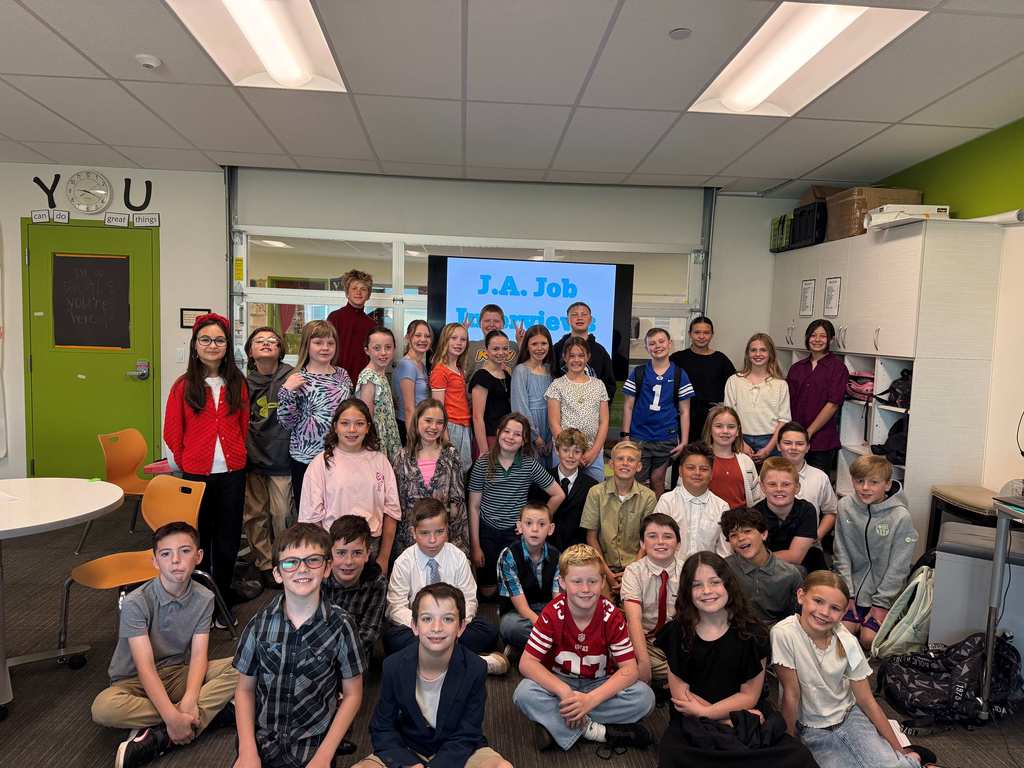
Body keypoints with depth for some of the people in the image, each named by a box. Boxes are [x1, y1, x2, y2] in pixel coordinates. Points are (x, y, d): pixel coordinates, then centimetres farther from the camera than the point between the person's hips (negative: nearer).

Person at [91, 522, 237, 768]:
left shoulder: (203, 599, -9)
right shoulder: (136, 603, -20)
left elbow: (198, 656, -13)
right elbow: (145, 666, -25)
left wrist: (189, 700, -32)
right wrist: (173, 716, -34)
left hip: (179, 674, 3)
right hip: (136, 681, -2)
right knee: (103, 708, -36)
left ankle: (159, 738, -26)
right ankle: (212, 711, -24)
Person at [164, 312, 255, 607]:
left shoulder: (238, 384, 2)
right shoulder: (183, 386, -5)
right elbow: (172, 432, 1)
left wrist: (236, 454, 7)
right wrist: (185, 461, 4)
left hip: (232, 472, 2)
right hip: (196, 473, -2)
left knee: (229, 536, 12)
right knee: (200, 537, 11)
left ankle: (223, 591, 31)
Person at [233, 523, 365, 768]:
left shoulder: (340, 626, -11)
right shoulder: (260, 623, -5)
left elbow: (352, 695, -3)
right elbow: (245, 689, 5)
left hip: (313, 748, -2)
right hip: (260, 743, 2)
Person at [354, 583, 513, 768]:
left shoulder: (475, 669, -17)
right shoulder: (394, 666, -14)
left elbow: (465, 736, -12)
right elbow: (382, 730, -7)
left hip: (458, 752, -1)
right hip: (406, 751, 1)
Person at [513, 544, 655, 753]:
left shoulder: (612, 616, -16)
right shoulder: (552, 614, -18)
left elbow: (629, 669, -19)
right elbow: (527, 663, -20)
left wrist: (590, 699, -32)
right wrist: (565, 693, -34)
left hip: (600, 685, 1)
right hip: (559, 683, -1)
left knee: (644, 697, -25)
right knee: (524, 693, -30)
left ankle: (555, 725, -20)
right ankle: (597, 732, -20)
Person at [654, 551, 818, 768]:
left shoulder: (751, 632, -4)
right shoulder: (678, 632, -5)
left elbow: (749, 696, -1)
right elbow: (680, 696, -5)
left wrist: (703, 711, -10)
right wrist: (733, 719, -12)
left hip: (746, 717, 1)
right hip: (692, 725, 0)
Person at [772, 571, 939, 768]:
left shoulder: (847, 643, -12)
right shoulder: (783, 634, -24)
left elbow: (867, 701, -2)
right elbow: (791, 693, -16)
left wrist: (898, 749, 0)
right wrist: (790, 743, -9)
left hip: (849, 715, 2)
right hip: (811, 730, -1)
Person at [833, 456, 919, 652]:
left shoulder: (901, 516, -16)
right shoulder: (845, 506, -7)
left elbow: (898, 566, -11)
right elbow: (842, 555, -2)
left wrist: (881, 603, -10)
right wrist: (847, 594, -5)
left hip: (885, 592, -2)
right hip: (854, 587, 2)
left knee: (869, 639, -11)